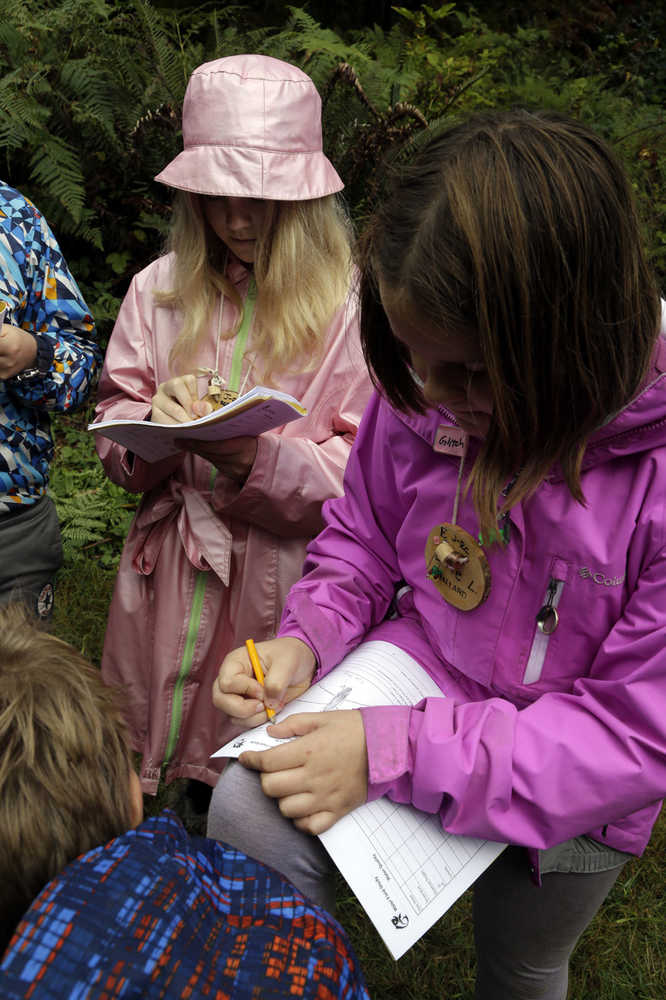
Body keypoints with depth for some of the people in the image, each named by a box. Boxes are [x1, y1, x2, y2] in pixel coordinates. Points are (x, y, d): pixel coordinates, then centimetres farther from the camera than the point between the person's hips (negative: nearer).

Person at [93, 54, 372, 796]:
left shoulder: (350, 308, -8)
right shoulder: (159, 290, 3)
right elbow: (112, 442, 6)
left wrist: (257, 461, -26)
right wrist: (153, 423, -16)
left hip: (284, 586, -3)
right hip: (167, 582, 3)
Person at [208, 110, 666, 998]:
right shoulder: (421, 389, -18)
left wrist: (394, 753, -34)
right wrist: (305, 640, -20)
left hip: (568, 802, -1)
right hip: (409, 681, 2)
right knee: (247, 810, -26)